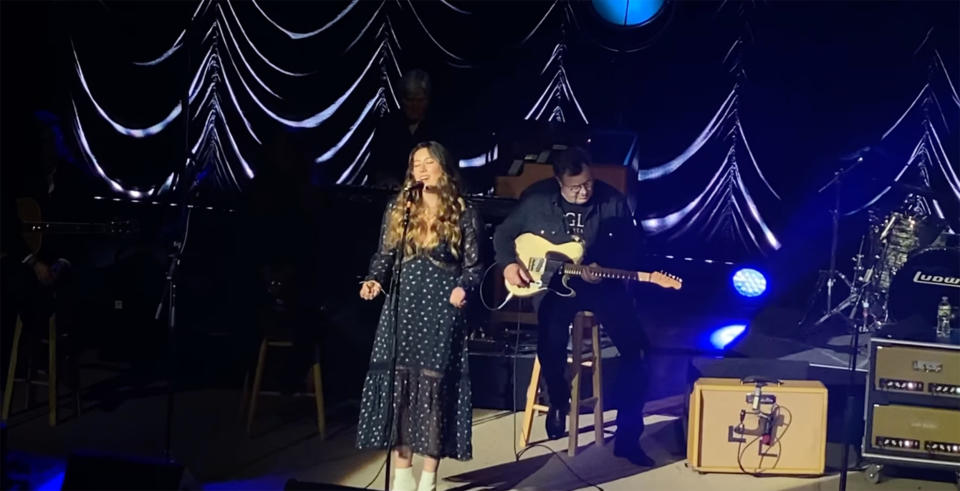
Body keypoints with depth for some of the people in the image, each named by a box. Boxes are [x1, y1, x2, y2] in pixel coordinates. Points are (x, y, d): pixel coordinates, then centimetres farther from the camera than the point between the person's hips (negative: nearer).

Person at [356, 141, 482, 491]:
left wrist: (463, 289, -19)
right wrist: (375, 281, -9)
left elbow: (473, 266, 0)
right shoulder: (398, 209, 8)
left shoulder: (463, 215, 0)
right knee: (398, 384, 0)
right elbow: (384, 256, 10)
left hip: (441, 310, -3)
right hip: (402, 306, 3)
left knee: (433, 387, -4)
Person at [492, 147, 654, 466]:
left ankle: (628, 437, -4)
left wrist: (605, 269, -17)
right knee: (550, 343, -28)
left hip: (603, 284, 1)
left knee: (634, 348, -16)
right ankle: (558, 399, 8)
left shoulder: (613, 202, -3)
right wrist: (509, 264, -7)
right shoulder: (536, 204, -1)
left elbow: (631, 248, 1)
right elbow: (503, 235, 11)